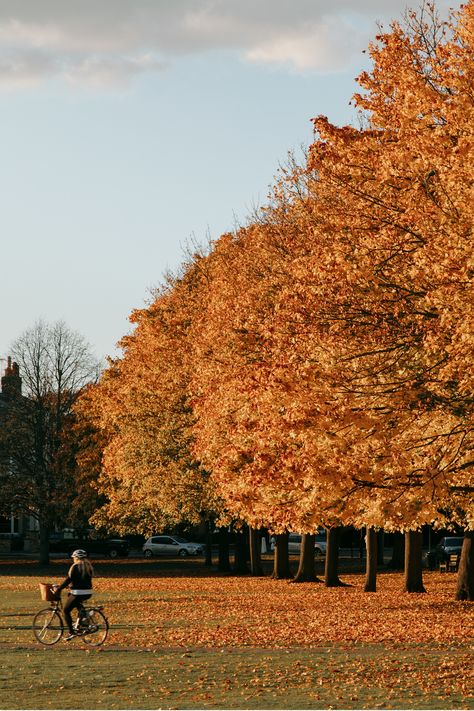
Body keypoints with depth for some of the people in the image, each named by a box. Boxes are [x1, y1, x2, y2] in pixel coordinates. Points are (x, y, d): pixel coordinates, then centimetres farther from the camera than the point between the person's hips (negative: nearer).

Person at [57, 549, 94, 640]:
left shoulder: (75, 567, -11)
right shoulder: (88, 566, 12)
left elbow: (69, 580, -14)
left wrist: (59, 588, -7)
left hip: (78, 593, -8)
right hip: (88, 593, 8)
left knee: (66, 610, 3)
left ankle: (71, 632, -4)